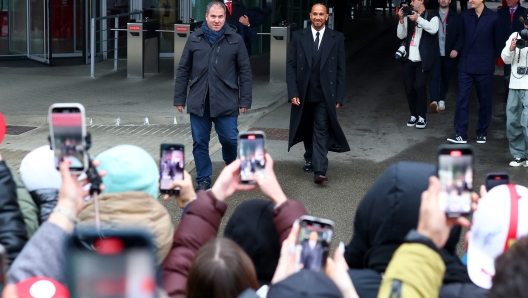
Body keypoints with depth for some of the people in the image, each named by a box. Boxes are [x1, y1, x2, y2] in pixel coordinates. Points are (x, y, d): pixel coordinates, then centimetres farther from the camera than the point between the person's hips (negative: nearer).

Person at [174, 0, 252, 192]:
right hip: (198, 101, 2)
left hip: (226, 102, -1)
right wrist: (179, 98, 7)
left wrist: (245, 100, -2)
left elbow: (245, 71, 3)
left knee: (230, 138, -1)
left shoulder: (235, 40, 1)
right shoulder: (195, 39, 5)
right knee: (200, 142, 5)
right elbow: (183, 70, 9)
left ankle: (231, 166, 30)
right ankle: (203, 179, 18)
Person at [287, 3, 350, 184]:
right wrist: (293, 92, -9)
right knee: (307, 129, 16)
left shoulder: (337, 38, -1)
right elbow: (291, 66, -1)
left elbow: (340, 69, 0)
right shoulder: (298, 37, 0)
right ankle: (310, 159, 36)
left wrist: (339, 96, -4)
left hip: (325, 94, -2)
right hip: (304, 93, 2)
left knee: (321, 131, -9)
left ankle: (320, 171, -15)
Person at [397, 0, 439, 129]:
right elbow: (401, 35, 6)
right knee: (409, 88, 4)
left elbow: (433, 29, -19)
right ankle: (413, 115, 17)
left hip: (423, 60, -5)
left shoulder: (432, 16, 1)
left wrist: (418, 19, -27)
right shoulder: (409, 17, 14)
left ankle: (422, 116, -4)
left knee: (419, 86, -15)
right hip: (409, 59, 5)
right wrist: (401, 20, -8)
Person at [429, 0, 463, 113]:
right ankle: (434, 101, -25)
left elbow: (460, 35, 1)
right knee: (434, 76, -15)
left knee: (446, 77, 11)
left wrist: (456, 49, -12)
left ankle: (441, 99, 26)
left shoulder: (455, 17, 3)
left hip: (449, 53, 1)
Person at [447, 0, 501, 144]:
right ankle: (461, 134, -1)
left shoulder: (493, 18, -7)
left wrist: (492, 58, 10)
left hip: (484, 66, -2)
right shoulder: (465, 16, 0)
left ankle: (482, 132, 20)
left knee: (484, 100, 8)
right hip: (466, 65, 2)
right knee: (462, 99, -3)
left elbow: (497, 41, 3)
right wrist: (468, 54, 11)